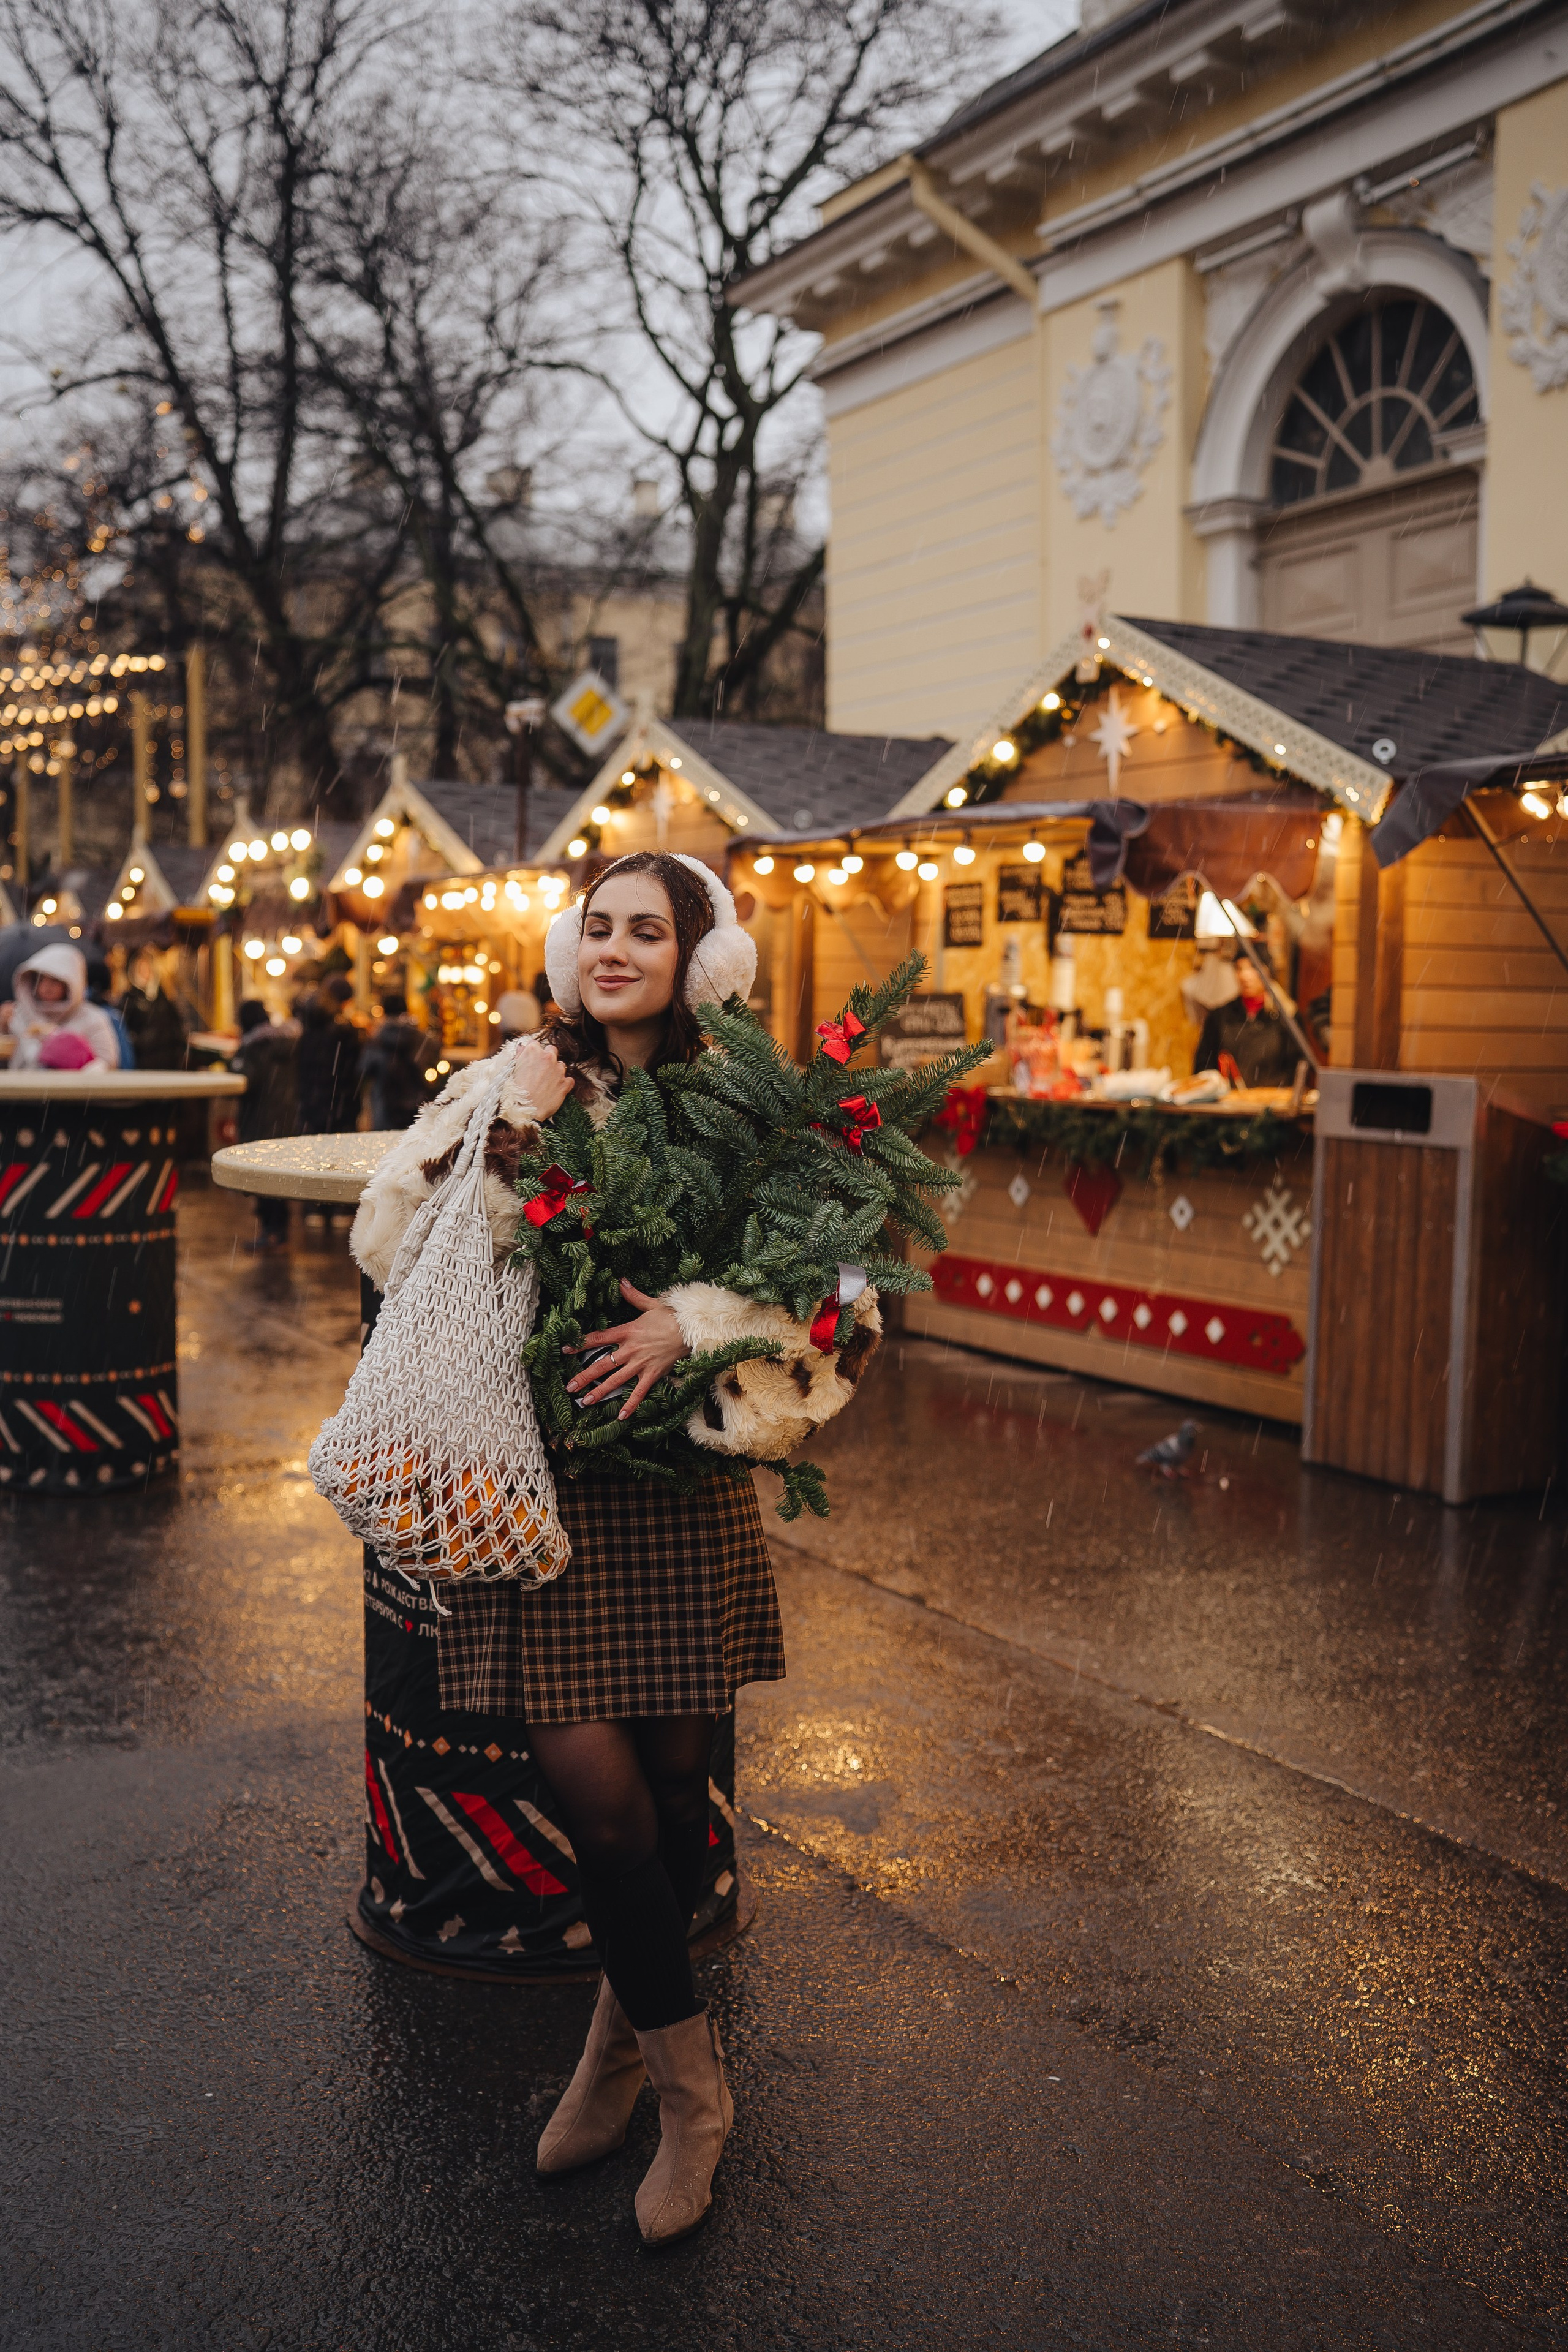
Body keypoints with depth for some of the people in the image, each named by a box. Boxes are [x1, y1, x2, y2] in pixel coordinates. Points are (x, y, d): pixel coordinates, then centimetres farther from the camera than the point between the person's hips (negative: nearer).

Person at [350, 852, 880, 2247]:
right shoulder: (516, 1089, 4)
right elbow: (390, 1240, 0)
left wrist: (693, 1320, -19)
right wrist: (505, 1140, -13)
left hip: (684, 1486, 0)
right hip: (544, 1475, 0)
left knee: (674, 1779, 8)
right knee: (595, 1785, -5)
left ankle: (625, 2040, 34)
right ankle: (688, 2078, 18)